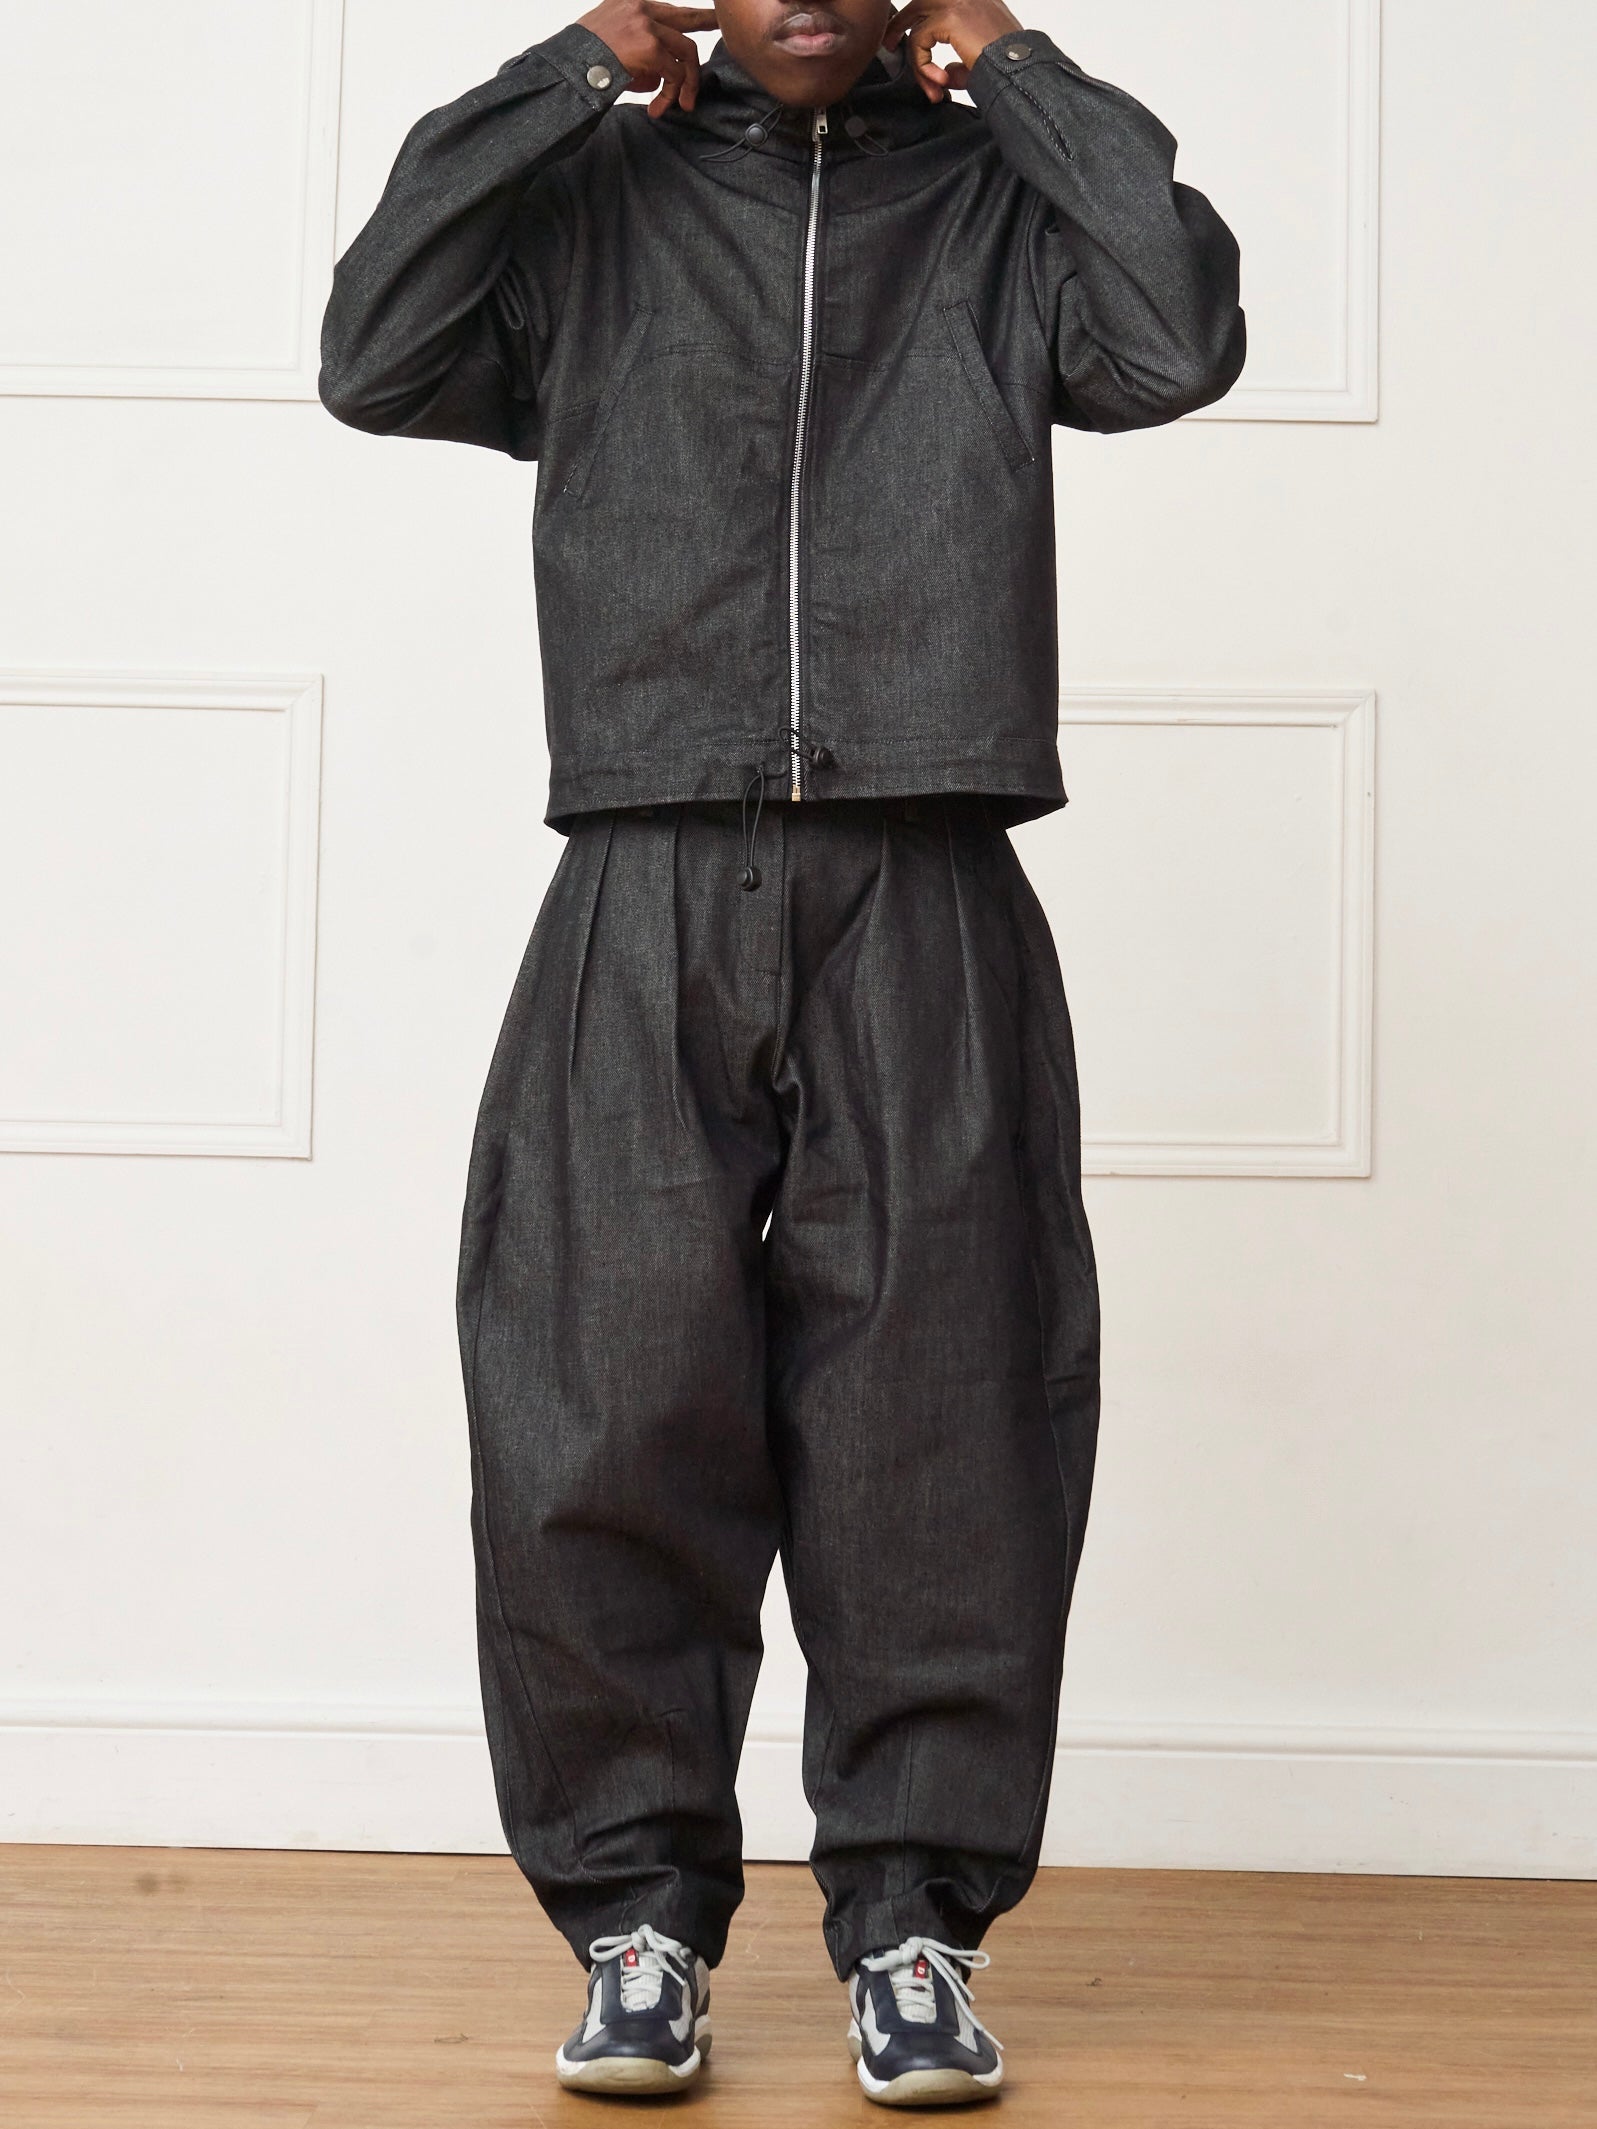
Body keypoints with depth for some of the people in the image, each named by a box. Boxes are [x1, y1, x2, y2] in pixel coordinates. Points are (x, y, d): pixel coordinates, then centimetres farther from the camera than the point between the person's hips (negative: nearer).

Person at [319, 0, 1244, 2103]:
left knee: (931, 1425, 0)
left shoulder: (1002, 193, 13)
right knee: (613, 1411, -2)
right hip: (642, 909, 1)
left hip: (927, 919, 0)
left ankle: (913, 1913, 12)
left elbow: (1180, 337, -6)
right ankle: (640, 1906, 12)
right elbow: (375, 357, 0)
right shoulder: (593, 195, 15)